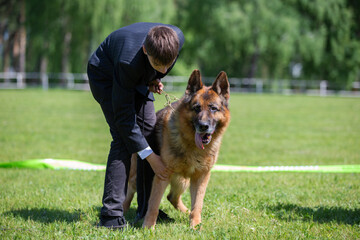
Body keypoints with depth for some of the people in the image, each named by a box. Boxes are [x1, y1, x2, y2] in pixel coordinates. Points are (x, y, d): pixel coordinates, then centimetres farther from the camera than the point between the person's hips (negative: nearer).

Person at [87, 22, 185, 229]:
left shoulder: (177, 38, -30)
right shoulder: (129, 60, -44)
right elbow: (124, 115, -36)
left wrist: (156, 78, -12)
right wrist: (150, 156, -35)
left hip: (140, 78, 6)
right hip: (106, 76, -6)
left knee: (151, 131, -3)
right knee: (123, 137, -21)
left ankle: (147, 209, 6)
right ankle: (111, 215, -21)